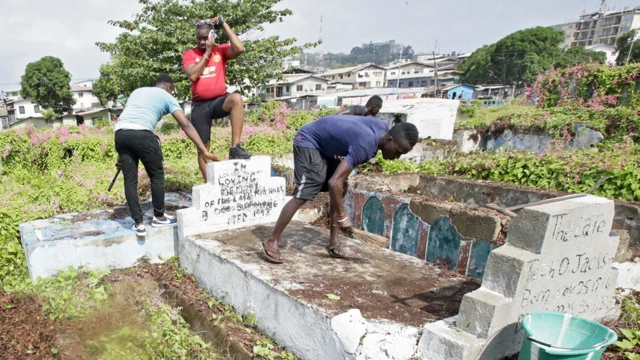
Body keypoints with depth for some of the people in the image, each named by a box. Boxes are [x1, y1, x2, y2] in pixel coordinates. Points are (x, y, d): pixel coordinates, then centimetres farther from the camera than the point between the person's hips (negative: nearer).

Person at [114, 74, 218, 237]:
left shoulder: (137, 91, 32)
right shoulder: (167, 97, 17)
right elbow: (186, 125, 5)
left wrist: (121, 154, 30)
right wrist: (204, 151, 1)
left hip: (120, 132, 5)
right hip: (142, 133, -5)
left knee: (130, 180, 12)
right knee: (157, 175, 14)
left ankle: (138, 224, 16)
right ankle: (159, 217, 26)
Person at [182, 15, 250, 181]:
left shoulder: (221, 50, 6)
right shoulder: (189, 54, 6)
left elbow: (239, 48, -14)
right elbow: (193, 75, -11)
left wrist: (224, 24, -7)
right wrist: (207, 52, -8)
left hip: (220, 101, -1)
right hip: (200, 106, 1)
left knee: (237, 99, -36)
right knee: (203, 148, 2)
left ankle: (235, 147, -34)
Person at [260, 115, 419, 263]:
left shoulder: (383, 127, -9)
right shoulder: (365, 145, -36)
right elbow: (334, 182, -40)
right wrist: (343, 217, -33)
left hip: (325, 144, 10)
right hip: (308, 142, -10)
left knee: (342, 189, 5)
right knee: (302, 196, -15)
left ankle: (333, 242, 13)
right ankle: (272, 242, -4)